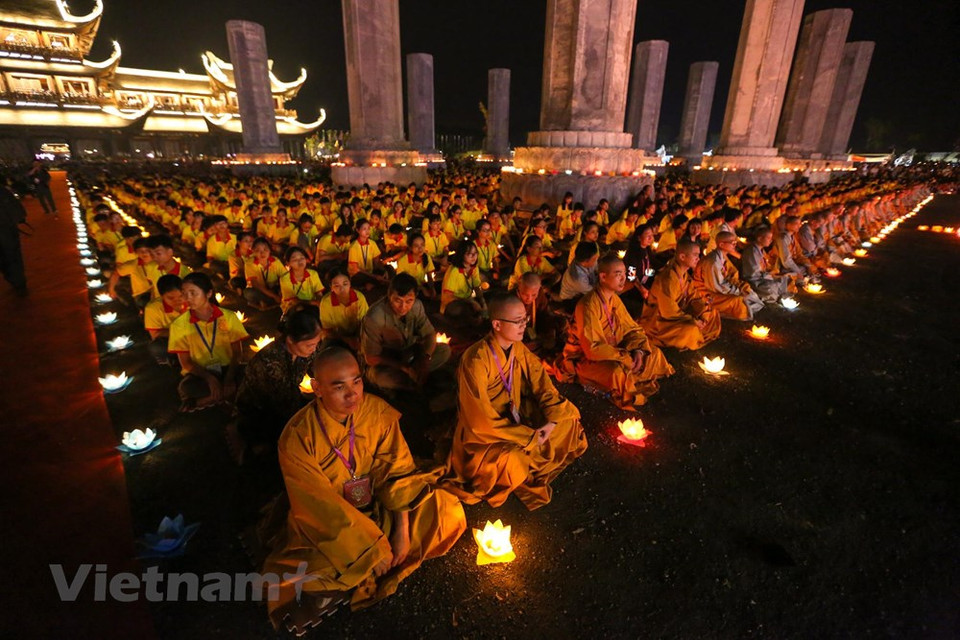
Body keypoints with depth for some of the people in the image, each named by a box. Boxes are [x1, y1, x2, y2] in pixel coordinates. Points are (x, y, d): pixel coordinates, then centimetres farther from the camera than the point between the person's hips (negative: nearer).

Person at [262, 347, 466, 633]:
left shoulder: (378, 411, -15)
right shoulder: (297, 437, -24)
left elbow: (397, 469, -10)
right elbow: (322, 507, -21)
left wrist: (403, 530, -16)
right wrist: (371, 548, -20)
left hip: (380, 506, 4)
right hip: (324, 523, -3)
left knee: (449, 512, -7)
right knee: (296, 585, -28)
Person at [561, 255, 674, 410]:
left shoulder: (614, 298, 1)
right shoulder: (589, 305, -26)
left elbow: (631, 328, 7)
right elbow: (593, 348, -28)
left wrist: (638, 350, -12)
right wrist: (626, 358, -26)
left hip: (612, 350, 9)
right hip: (585, 358, -9)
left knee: (654, 353, 1)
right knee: (618, 372, -36)